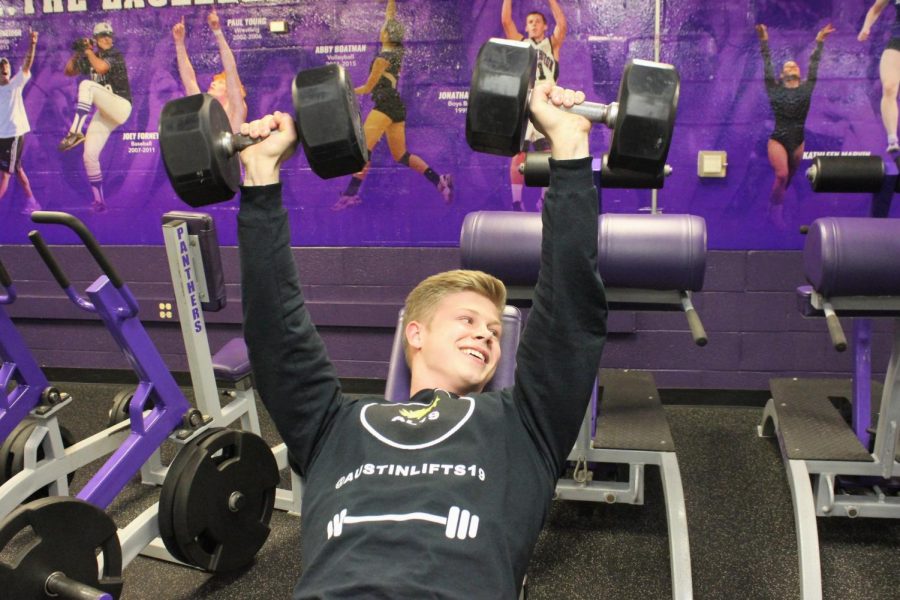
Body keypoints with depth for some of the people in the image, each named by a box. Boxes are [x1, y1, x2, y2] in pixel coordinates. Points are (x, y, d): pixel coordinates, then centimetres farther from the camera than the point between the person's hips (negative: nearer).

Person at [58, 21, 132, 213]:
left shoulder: (116, 56, -4)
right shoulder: (91, 58, 14)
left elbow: (100, 67, -23)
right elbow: (69, 71, 20)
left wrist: (88, 50, -9)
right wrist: (76, 53, 6)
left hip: (120, 106, -6)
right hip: (103, 114, 6)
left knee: (87, 85, -29)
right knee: (89, 156, -3)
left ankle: (75, 132, -33)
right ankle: (99, 200, 6)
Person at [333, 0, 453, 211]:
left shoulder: (383, 58, -10)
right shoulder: (398, 51, 10)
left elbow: (367, 88, -2)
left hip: (384, 106, -9)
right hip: (397, 107, 9)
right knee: (401, 156, 10)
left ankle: (351, 194, -18)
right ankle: (440, 181, 2)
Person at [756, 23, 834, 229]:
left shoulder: (806, 88, 7)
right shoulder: (774, 88, 1)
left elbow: (814, 65, 9)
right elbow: (767, 65, 0)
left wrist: (819, 42, 10)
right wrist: (764, 41, -4)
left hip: (798, 141, 4)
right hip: (778, 139, -4)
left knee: (790, 177, 12)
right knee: (782, 175, -17)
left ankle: (777, 210, 29)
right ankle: (775, 211, -3)